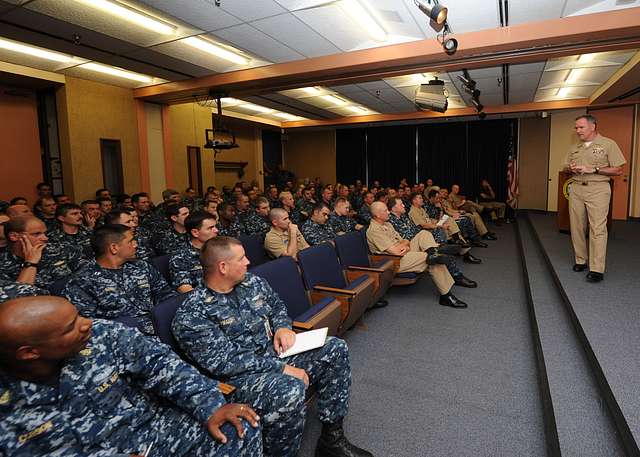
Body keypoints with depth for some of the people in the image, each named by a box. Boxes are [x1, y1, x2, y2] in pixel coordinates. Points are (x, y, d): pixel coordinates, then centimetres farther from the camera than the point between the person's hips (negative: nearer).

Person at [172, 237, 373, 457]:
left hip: (274, 354, 8)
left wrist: (283, 327, -3)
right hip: (240, 375, -7)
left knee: (335, 349, -4)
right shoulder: (191, 315, -16)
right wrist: (281, 368, -22)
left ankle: (332, 438, 4)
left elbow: (277, 306, 21)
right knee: (291, 389, -36)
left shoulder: (253, 282, 6)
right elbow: (225, 362, -20)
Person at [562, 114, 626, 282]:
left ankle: (597, 269, -9)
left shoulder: (608, 144, 0)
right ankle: (580, 260, 17)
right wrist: (571, 168, -2)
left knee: (597, 229, -10)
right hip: (576, 189, 5)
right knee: (577, 227, 6)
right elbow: (565, 167, 22)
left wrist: (593, 169, -14)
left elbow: (618, 170, -3)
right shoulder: (574, 148, 14)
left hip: (598, 189, -5)